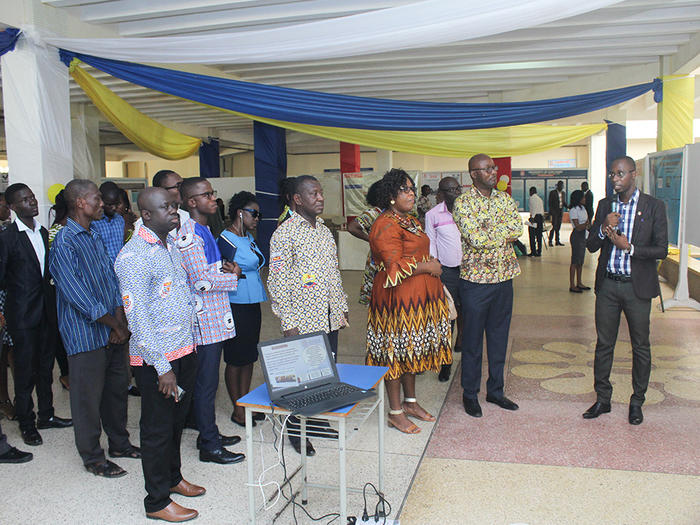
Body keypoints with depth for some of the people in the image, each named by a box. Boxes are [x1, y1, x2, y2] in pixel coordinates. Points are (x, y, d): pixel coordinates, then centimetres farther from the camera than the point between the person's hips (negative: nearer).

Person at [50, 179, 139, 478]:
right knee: (88, 397, 6)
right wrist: (116, 325, -13)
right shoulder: (64, 244, -16)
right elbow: (79, 296, -20)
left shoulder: (94, 236, 11)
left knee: (117, 388, 17)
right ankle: (92, 458, 21)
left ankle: (119, 442, 35)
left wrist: (120, 322, -3)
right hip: (86, 336, -8)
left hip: (112, 333, 8)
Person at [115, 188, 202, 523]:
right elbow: (138, 318, -22)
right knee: (158, 429, 7)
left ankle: (173, 477, 42)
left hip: (184, 351, 8)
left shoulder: (171, 244, 9)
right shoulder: (134, 256, -19)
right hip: (156, 359, -8)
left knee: (177, 419, 22)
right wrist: (162, 367, -22)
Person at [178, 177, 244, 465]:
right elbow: (202, 281, -22)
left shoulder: (203, 230, 14)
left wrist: (226, 267, 2)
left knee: (209, 379, 17)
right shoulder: (188, 234, -17)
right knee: (206, 382, 0)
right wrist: (233, 277, -7)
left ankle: (209, 433, 30)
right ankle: (209, 446, 10)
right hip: (205, 319, -10)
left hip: (215, 318, 10)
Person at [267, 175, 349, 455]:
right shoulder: (285, 233, -11)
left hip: (330, 318, 7)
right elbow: (277, 282, -13)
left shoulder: (324, 230, 12)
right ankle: (296, 431, 19)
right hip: (303, 321, -7)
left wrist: (342, 307, 16)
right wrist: (288, 323, -15)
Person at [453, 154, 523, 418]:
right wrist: (504, 231, -9)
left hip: (504, 278, 6)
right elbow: (476, 239, -22)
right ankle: (470, 394, 21)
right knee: (473, 340, 6)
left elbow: (519, 228, -6)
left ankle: (495, 390, 30)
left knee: (499, 337, 15)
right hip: (476, 280, -5)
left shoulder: (505, 198, 8)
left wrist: (488, 231, -15)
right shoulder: (463, 203, -11)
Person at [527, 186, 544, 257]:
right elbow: (542, 210, 16)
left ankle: (533, 252, -5)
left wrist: (532, 217, -21)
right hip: (541, 217, 8)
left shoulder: (532, 197, -4)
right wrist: (542, 218, 17)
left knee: (532, 236, -4)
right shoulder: (540, 199, 20)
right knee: (539, 236, 9)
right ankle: (539, 252, 10)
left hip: (535, 216, -8)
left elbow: (534, 208, -16)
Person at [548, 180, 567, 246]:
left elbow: (564, 202, 19)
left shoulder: (563, 193, 14)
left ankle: (557, 241, 10)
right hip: (555, 212, -6)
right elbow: (550, 203, -6)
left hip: (561, 211, 6)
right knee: (554, 226, -11)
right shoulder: (552, 192, -4)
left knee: (558, 227, 6)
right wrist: (552, 211, -14)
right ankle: (550, 241, -5)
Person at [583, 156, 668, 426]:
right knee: (604, 343, 9)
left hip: (637, 286, -3)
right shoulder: (605, 205, 7)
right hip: (607, 285, 3)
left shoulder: (654, 206, -3)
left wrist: (629, 247, -19)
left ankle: (637, 402, 23)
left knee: (640, 346, 8)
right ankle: (602, 399, 22)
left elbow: (661, 250, -6)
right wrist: (604, 228, -13)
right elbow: (591, 246, 5)